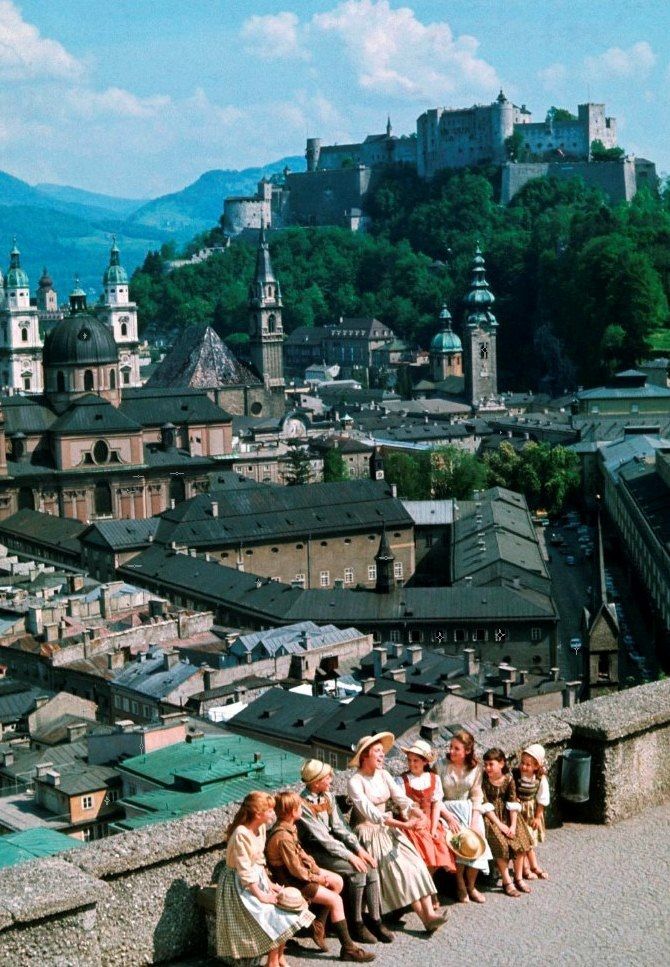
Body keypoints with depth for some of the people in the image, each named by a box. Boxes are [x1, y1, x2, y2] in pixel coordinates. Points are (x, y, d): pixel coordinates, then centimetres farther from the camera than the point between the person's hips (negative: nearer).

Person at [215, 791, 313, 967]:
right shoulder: (241, 834, -26)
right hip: (240, 885, -8)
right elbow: (244, 870, -24)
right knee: (275, 919, -16)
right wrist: (261, 895, -21)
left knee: (287, 910, -4)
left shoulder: (261, 828, 0)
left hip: (257, 879, 8)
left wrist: (269, 883, 1)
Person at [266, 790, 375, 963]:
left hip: (298, 870, 10)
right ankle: (348, 949, -7)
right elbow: (296, 870, -26)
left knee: (338, 881, 12)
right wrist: (318, 878, -11)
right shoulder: (283, 837, -30)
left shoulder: (288, 827, 1)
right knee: (335, 900, -13)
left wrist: (315, 868, 0)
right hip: (289, 881, -10)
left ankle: (319, 925, 17)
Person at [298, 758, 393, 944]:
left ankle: (375, 920, -9)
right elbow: (321, 838, -21)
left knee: (370, 866, -13)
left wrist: (359, 848, -4)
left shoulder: (328, 796, 6)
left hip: (333, 844, 8)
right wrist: (350, 856, -21)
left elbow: (339, 826, 8)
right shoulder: (303, 804, -19)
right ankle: (355, 925, -12)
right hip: (315, 852, -8)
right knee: (357, 870, -24)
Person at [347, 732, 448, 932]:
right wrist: (402, 824, -33)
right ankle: (425, 918, -17)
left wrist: (418, 814, -23)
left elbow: (401, 798, -2)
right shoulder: (355, 782, -15)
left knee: (416, 865, -12)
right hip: (370, 832, -6)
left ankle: (429, 913, -18)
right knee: (401, 869, -20)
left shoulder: (383, 774, 7)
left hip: (389, 829, 6)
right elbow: (371, 813, -25)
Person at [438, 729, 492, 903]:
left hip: (469, 810, 3)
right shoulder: (441, 766, -8)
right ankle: (460, 887, -8)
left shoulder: (475, 768, 2)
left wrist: (475, 820, -9)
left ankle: (471, 886, -1)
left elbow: (476, 796, 4)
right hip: (447, 810, -3)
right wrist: (449, 817, -19)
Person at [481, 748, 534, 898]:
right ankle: (506, 882, -12)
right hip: (491, 816, -4)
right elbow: (485, 805, -14)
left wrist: (513, 825, -16)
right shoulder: (483, 780, -12)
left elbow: (513, 802, -5)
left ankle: (518, 878, 4)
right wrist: (500, 824, -20)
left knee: (520, 842, -12)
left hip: (507, 814, 4)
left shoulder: (508, 779, -3)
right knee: (501, 844, -23)